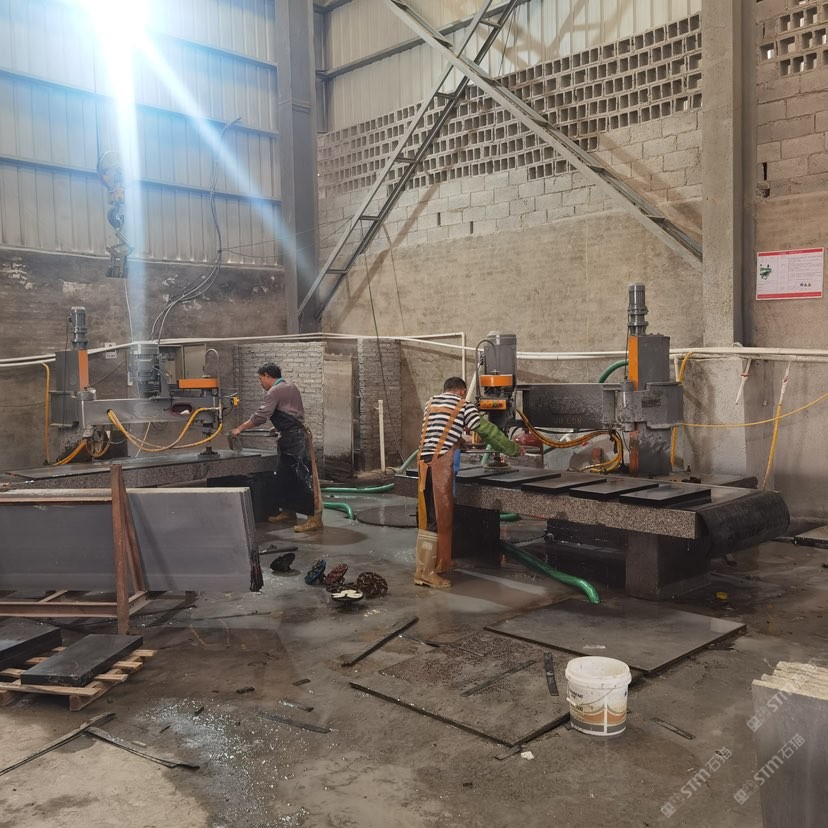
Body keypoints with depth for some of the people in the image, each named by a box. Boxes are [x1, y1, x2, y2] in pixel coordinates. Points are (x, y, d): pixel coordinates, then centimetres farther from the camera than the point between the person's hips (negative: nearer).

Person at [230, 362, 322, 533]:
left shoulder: (275, 391, -12)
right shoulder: (289, 386, 18)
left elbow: (260, 416, -15)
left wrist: (240, 428, -6)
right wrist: (279, 427, 20)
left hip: (295, 438, -10)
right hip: (293, 436, 10)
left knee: (303, 477, -11)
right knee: (285, 476, 17)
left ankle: (315, 518, -13)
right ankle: (288, 512, 26)